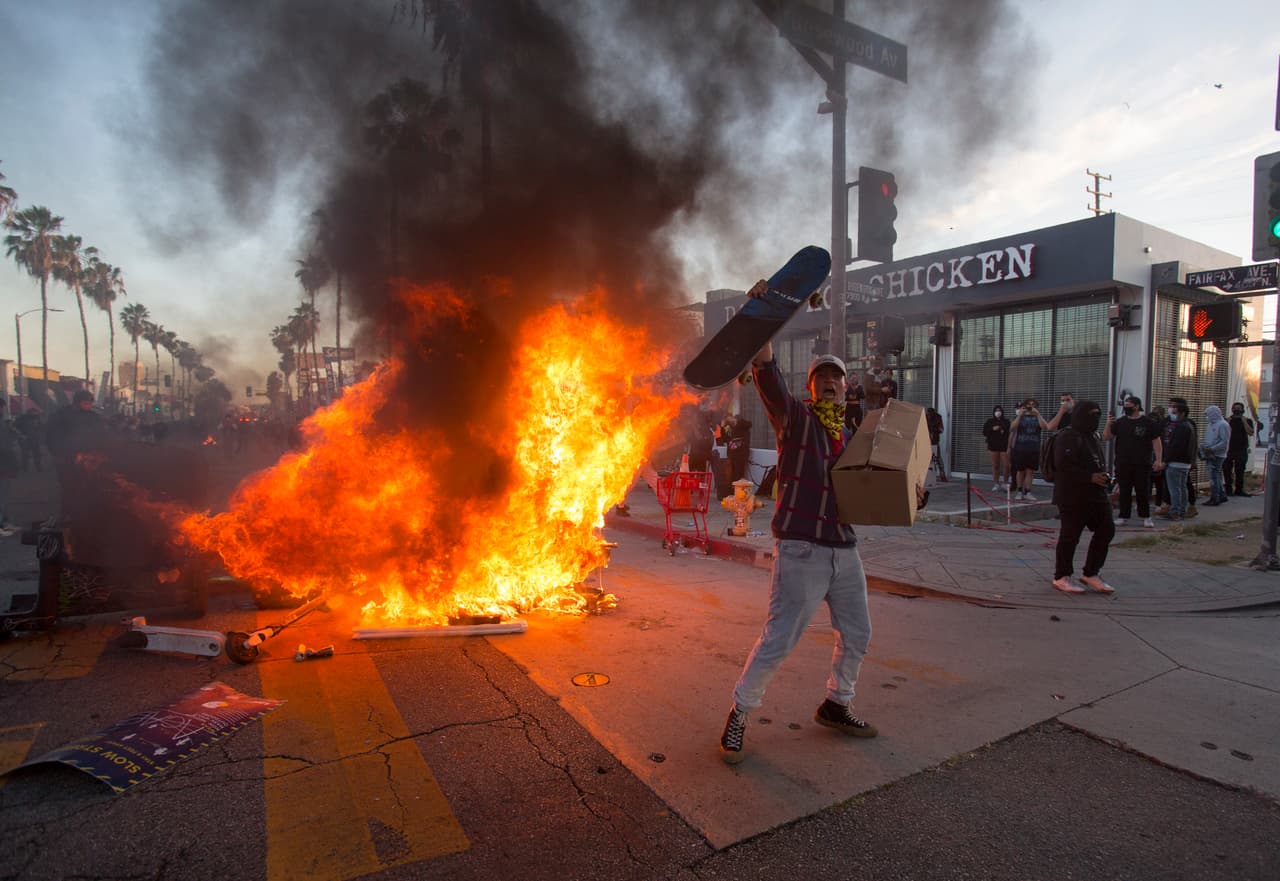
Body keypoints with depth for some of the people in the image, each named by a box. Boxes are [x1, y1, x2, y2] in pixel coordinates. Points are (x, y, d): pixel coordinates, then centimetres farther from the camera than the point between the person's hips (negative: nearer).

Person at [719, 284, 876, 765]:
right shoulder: (794, 416, -3)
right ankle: (739, 713, 15)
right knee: (778, 641, -5)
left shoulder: (850, 436, 17)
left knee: (857, 636, 17)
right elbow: (766, 372, -19)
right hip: (801, 549, -7)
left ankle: (835, 706, 40)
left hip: (845, 549, 7)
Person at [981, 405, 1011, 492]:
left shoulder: (1006, 422, 5)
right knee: (995, 466, 3)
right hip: (993, 446, 1)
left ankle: (1005, 483, 9)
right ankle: (996, 484, 10)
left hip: (1004, 446, -1)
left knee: (1006, 465, -6)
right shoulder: (989, 422, 8)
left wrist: (1004, 432, -15)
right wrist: (992, 429, -11)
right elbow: (984, 432, 3)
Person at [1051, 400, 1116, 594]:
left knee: (1106, 530, 7)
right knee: (1070, 535, -3)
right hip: (1073, 496, -9)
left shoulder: (1092, 437, 17)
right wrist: (1090, 477, -23)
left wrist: (1104, 477, 10)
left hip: (1095, 495, 9)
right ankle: (1061, 578, 9)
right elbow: (1063, 465, -24)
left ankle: (1090, 573, 19)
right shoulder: (1068, 438, -13)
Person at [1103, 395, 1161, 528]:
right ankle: (1123, 516, 11)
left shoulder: (1148, 423, 0)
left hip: (1142, 464, -2)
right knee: (1124, 491, 5)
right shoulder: (1120, 422, 8)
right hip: (1123, 464, 2)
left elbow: (1156, 442, -1)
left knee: (1143, 491, 3)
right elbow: (1106, 437, 6)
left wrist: (1158, 459, -8)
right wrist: (1108, 425, -12)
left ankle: (1146, 517, 13)